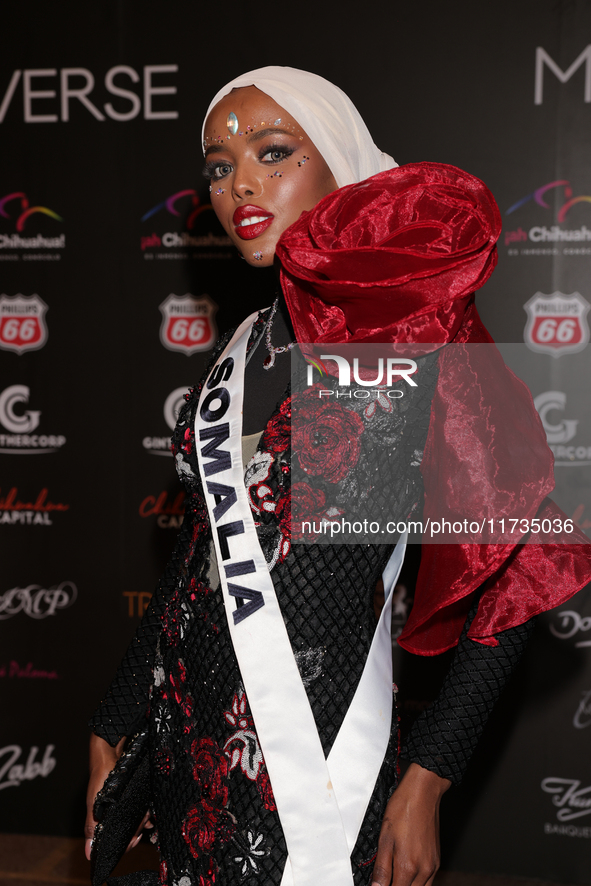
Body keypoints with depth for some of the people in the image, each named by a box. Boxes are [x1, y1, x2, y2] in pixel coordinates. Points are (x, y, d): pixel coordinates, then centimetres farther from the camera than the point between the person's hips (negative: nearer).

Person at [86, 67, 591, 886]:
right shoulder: (248, 349, 6)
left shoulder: (407, 333, -13)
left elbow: (512, 574, -14)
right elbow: (199, 558, 11)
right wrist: (111, 731, 13)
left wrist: (426, 781, -17)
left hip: (311, 760, -6)